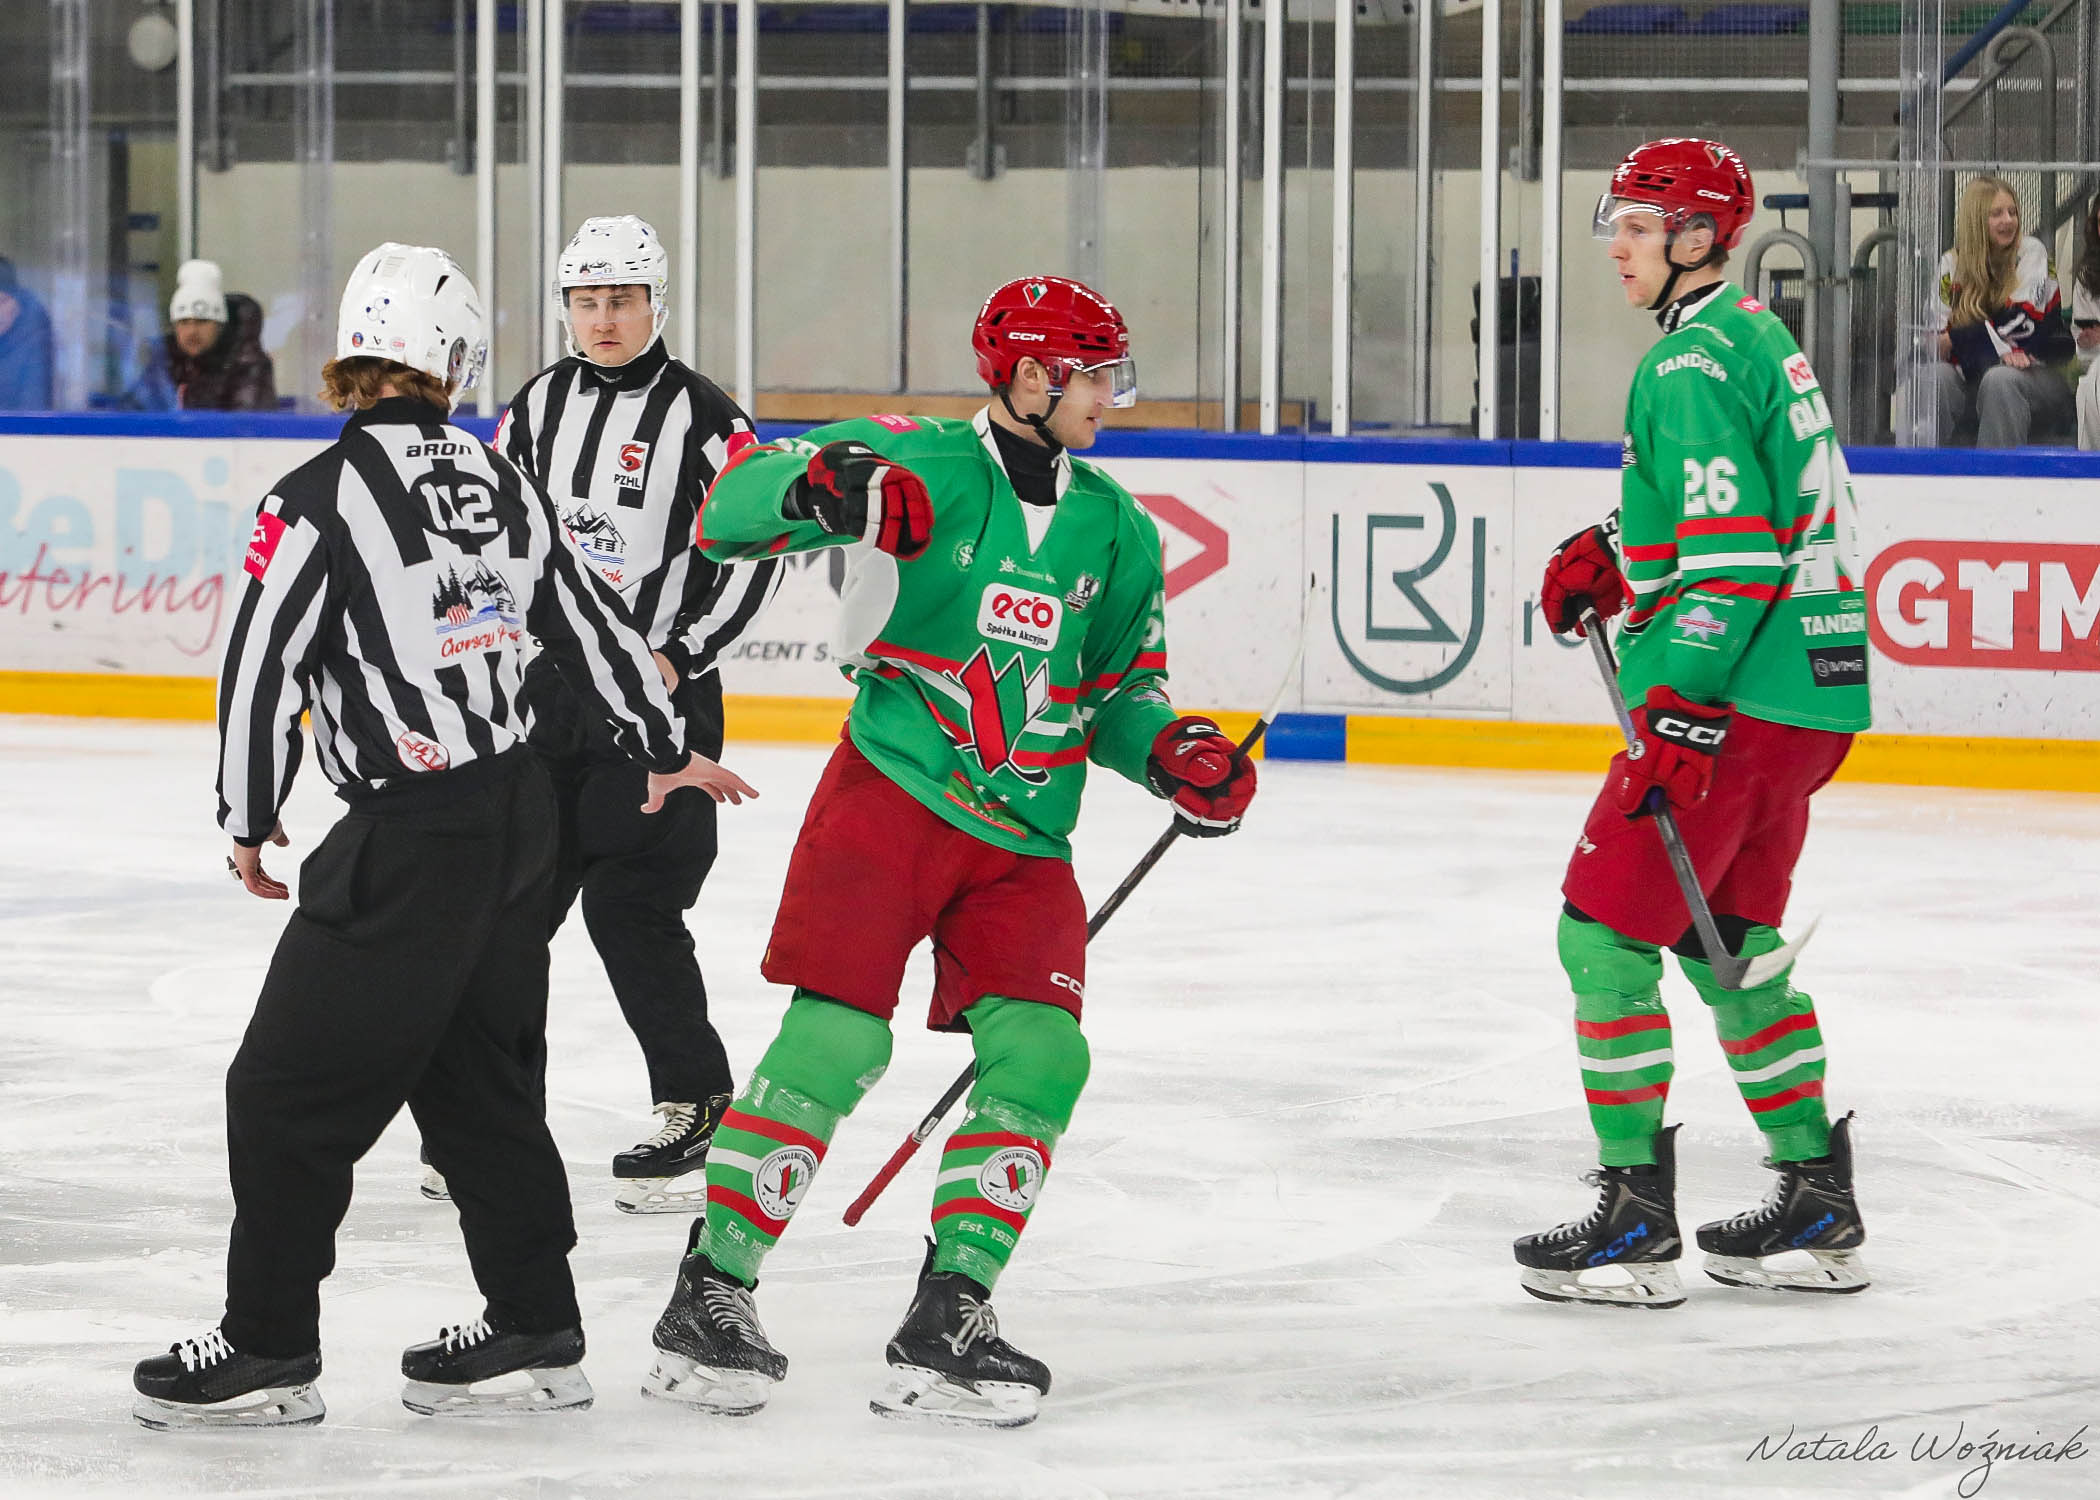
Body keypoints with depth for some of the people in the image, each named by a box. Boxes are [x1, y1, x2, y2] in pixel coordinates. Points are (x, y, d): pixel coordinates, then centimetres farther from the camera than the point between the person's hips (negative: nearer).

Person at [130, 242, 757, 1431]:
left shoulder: (321, 498, -14)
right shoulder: (501, 483, 6)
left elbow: (264, 670, -12)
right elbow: (592, 624, 17)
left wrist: (251, 820, 4)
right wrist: (668, 750, 32)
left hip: (408, 841, -7)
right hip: (519, 809, 7)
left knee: (289, 1091, 2)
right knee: (480, 1077, 17)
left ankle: (271, 1351, 6)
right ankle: (537, 1333, 21)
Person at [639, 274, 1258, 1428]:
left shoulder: (1116, 530, 13)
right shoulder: (918, 465, -5)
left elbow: (1117, 688, 22)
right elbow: (732, 512, -11)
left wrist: (1167, 754, 0)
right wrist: (818, 487, -32)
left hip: (1023, 840, 5)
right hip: (890, 798, -5)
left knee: (1040, 1052, -8)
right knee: (837, 1038, -14)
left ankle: (946, 1321, -1)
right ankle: (710, 1288, -3)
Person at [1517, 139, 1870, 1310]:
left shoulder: (1694, 364, -15)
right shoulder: (1761, 340, 17)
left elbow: (1732, 547, -23)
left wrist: (1682, 701, -25)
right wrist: (1613, 553, 20)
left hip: (1736, 700, -10)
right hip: (1815, 691, 10)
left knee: (1606, 936, -5)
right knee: (1732, 943, 20)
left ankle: (1637, 1225, -6)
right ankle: (1819, 1210, 22)